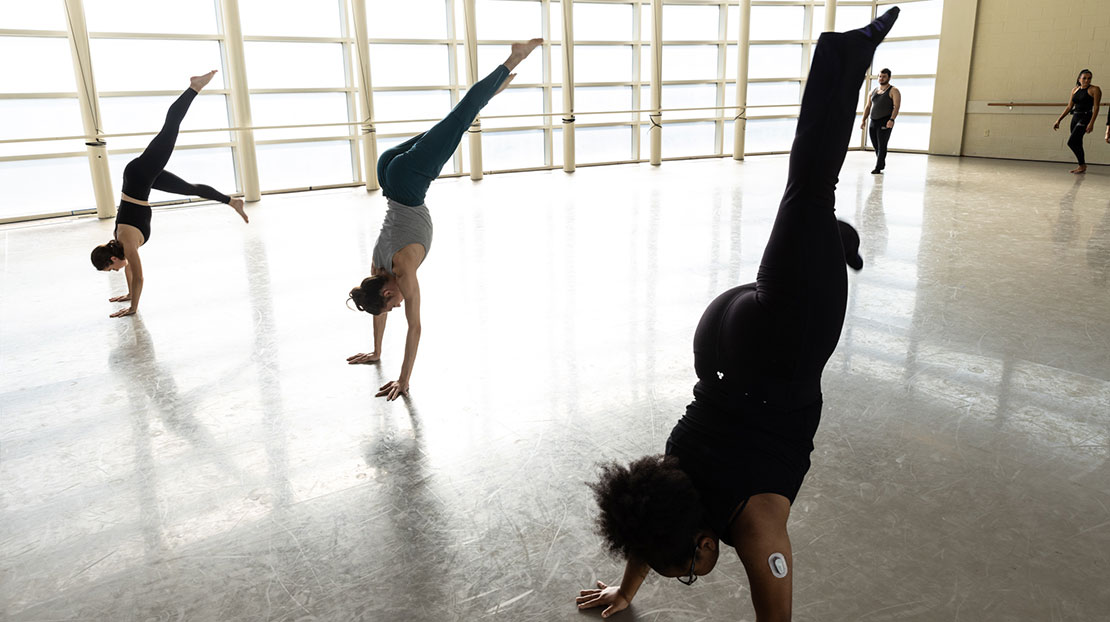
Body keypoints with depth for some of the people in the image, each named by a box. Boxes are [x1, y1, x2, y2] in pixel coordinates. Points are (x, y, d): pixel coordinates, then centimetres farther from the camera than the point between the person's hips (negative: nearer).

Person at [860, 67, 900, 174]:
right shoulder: (873, 91, 17)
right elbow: (868, 107, 19)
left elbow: (896, 106, -12)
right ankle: (882, 165, 21)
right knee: (876, 146, 8)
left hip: (885, 123, -6)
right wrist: (864, 120, 7)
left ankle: (878, 168, -11)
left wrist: (892, 119, -27)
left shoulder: (893, 91, -2)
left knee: (881, 146, -9)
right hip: (873, 122, 6)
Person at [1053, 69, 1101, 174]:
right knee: (1077, 144, 11)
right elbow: (1069, 107, 16)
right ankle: (1081, 165, 24)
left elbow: (1096, 108, -11)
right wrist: (1058, 120, 10)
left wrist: (1091, 123, -20)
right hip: (1075, 117, 7)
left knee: (1071, 142, -16)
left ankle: (1082, 166, -4)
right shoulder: (1075, 89, 11)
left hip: (1085, 118, -7)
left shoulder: (1094, 90, -6)